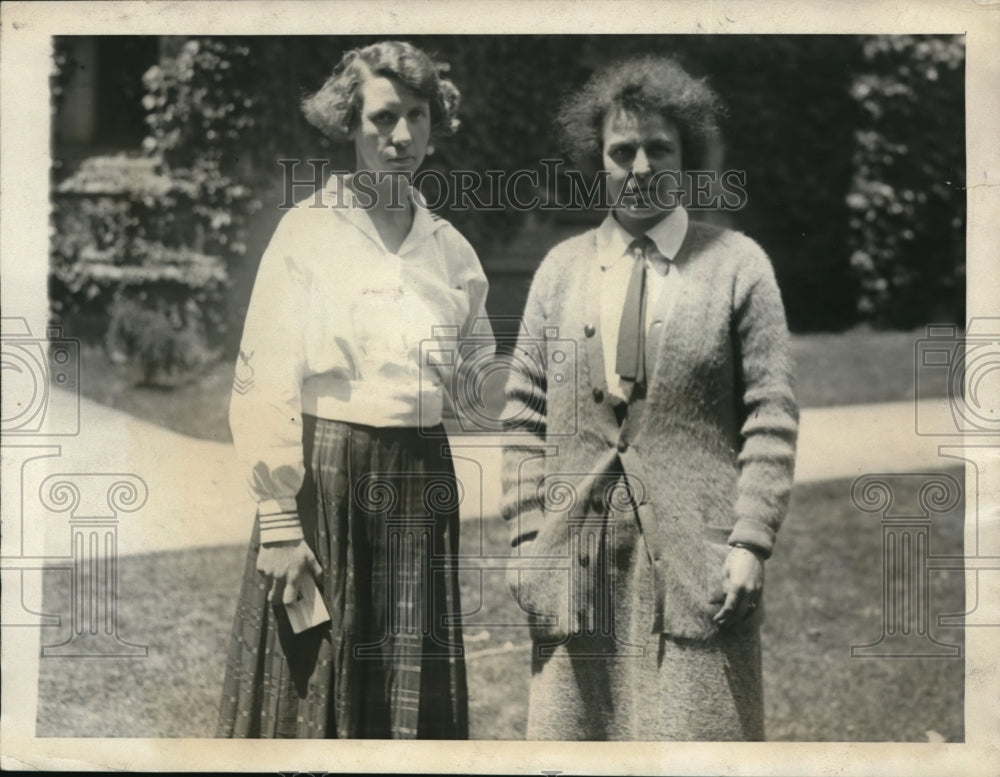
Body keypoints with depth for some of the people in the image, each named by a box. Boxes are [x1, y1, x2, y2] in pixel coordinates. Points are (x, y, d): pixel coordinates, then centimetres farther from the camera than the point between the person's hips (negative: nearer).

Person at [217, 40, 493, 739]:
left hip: (421, 486, 4)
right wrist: (280, 523, -13)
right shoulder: (308, 231, -3)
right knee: (310, 691, 3)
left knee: (412, 701, 8)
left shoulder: (451, 250, 9)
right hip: (324, 480, -4)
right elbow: (264, 386, -8)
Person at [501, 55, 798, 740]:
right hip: (578, 567, 3)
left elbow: (771, 416, 0)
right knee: (576, 735, 4)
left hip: (697, 569, -2)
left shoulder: (738, 265, 4)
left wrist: (751, 542, -8)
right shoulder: (561, 269, 12)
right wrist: (526, 539, 3)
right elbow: (526, 418, 11)